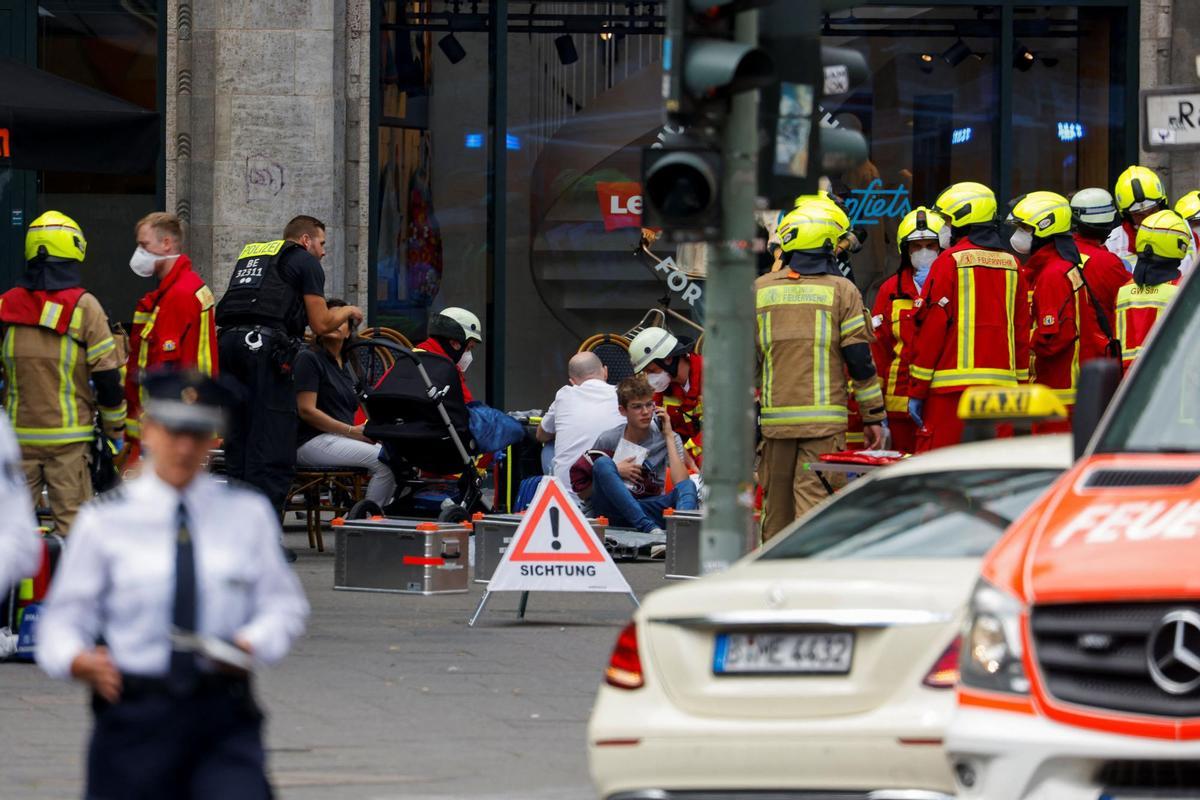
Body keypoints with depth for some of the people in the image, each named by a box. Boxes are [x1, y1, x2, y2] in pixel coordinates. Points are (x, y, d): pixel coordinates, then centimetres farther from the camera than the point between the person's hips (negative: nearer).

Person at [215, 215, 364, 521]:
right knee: (273, 450, -7)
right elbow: (321, 324, 6)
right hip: (265, 345, -7)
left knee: (239, 444, 11)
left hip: (226, 339, 7)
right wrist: (347, 312, 27)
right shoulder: (305, 263, 10)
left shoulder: (249, 254, 30)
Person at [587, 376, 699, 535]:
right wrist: (616, 471, -9)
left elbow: (680, 482, -15)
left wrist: (669, 437, -10)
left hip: (647, 510, 1)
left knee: (689, 486, -25)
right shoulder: (608, 440, 1)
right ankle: (649, 527, -43)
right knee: (602, 463, -27)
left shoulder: (668, 439, 2)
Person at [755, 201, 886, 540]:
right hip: (825, 419, -3)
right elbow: (859, 357, -2)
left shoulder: (760, 289, 8)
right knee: (815, 500, -8)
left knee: (776, 503, 12)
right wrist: (873, 416, 3)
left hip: (775, 419, 3)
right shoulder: (841, 290, -1)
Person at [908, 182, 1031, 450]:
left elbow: (932, 328, -7)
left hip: (952, 385, -6)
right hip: (1001, 384, 6)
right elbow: (1022, 333, 14)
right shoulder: (1011, 264, 12)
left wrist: (916, 390, -3)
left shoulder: (950, 261, -5)